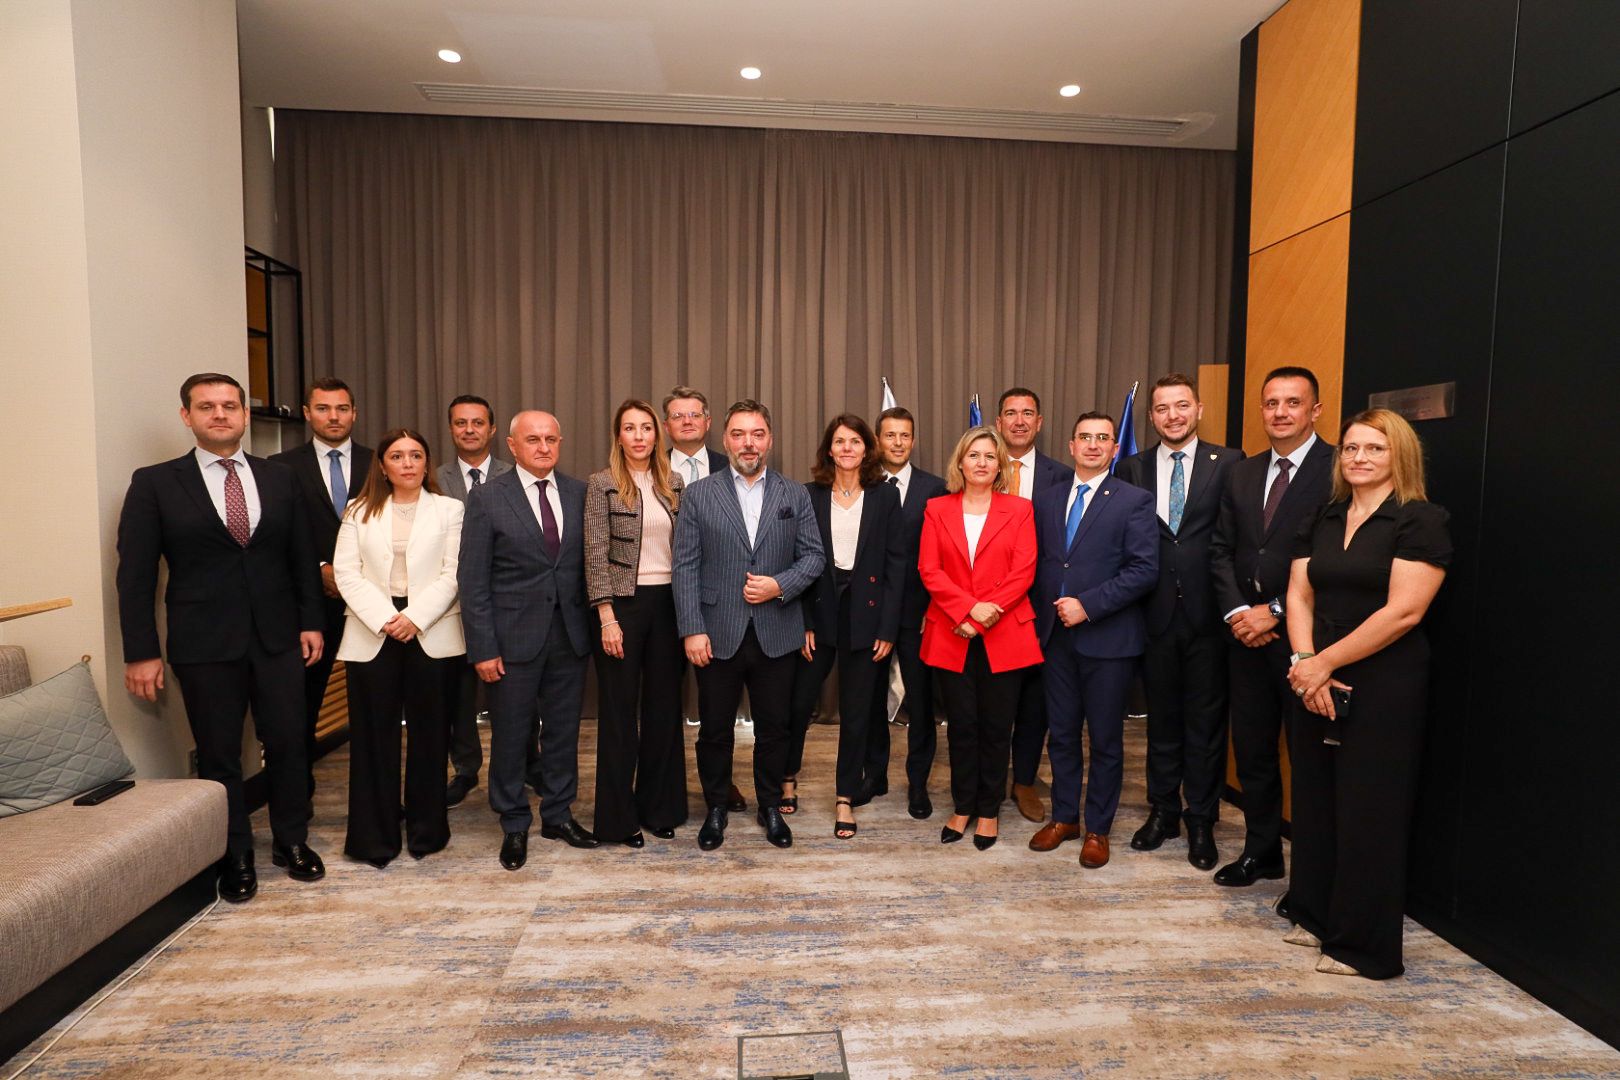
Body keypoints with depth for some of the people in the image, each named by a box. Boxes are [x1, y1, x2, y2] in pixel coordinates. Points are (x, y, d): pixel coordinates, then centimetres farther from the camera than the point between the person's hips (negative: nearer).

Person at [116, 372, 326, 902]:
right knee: (219, 757, 9)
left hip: (278, 639, 2)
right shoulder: (154, 483, -2)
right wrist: (141, 652, -7)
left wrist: (311, 621, 5)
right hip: (204, 645, -2)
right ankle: (236, 859, 26)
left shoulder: (278, 478, 6)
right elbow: (135, 574, -3)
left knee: (287, 744, 9)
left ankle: (292, 842, 28)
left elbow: (301, 556, 10)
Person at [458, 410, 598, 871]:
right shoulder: (487, 498, -4)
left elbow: (588, 563, 6)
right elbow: (472, 579, -6)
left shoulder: (579, 494, 4)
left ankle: (558, 814, 31)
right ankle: (514, 825, 26)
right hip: (515, 636, -3)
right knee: (511, 734, 8)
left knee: (564, 730, 13)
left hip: (570, 634, 3)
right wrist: (483, 647, -10)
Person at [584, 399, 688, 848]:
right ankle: (618, 816, 17)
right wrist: (607, 618, -14)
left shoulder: (674, 484, 9)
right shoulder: (601, 484, -4)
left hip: (668, 602, 4)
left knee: (664, 706, 10)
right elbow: (596, 554, -9)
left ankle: (658, 806, 24)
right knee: (619, 710, 4)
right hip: (623, 603, -4)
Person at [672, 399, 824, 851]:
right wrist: (692, 629, -9)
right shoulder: (698, 494, 1)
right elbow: (685, 566, -3)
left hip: (776, 634, 1)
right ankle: (716, 809, 30)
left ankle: (770, 806, 32)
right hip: (718, 634, -1)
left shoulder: (795, 495, 6)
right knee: (714, 729, 10)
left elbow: (813, 556, 5)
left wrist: (780, 586, -13)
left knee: (774, 728, 12)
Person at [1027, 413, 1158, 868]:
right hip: (1056, 635, 4)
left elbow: (1144, 569, -13)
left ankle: (1098, 828, 23)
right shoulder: (1046, 500, 9)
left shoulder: (1134, 501, -4)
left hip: (1108, 638, -4)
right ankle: (1064, 817, 29)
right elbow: (1038, 563, 11)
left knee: (1106, 739, 8)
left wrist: (1088, 605, -18)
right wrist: (1042, 614, 0)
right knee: (1061, 734, 13)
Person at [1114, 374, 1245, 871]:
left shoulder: (1228, 463, -1)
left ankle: (1201, 820, 24)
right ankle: (1163, 810, 30)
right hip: (1156, 614, 2)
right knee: (1161, 717, 14)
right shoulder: (1132, 468, 5)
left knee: (1205, 720, 8)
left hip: (1207, 612, -2)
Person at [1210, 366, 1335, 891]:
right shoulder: (1242, 474, 11)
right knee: (1251, 749, 14)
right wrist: (1236, 611, -5)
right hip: (1246, 633, 6)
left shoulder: (1339, 470, -8)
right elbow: (1221, 548, 9)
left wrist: (1276, 612, -15)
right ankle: (1261, 851, 29)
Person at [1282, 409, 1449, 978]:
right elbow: (1299, 595, 6)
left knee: (1368, 812, 3)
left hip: (1383, 686, -6)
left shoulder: (1421, 521, -8)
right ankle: (1317, 916, 29)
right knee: (1315, 800, 12)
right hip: (1316, 681, 6)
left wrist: (1326, 662, -14)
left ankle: (1364, 945, 18)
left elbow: (1404, 611, -16)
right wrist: (1305, 662, -9)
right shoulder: (1321, 521, 11)